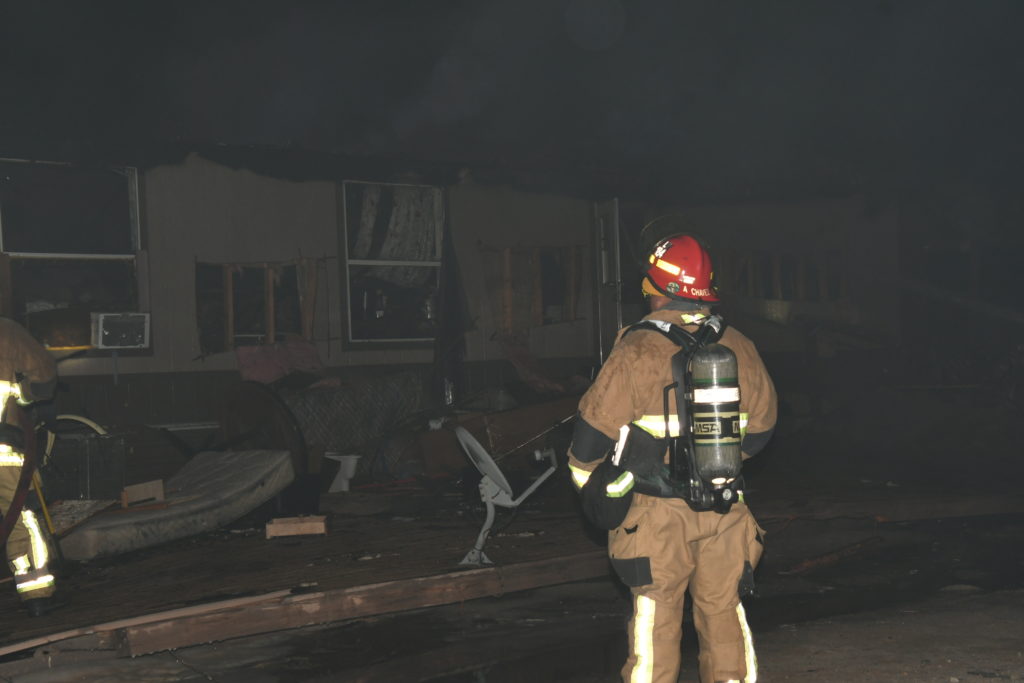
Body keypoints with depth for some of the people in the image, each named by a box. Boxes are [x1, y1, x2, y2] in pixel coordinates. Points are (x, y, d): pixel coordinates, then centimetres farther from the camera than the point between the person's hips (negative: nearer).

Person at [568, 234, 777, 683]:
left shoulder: (637, 351, -12)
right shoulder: (739, 348, 2)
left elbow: (594, 429, -9)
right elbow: (759, 429, 14)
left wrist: (586, 480, 11)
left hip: (657, 513, -3)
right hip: (725, 511, 4)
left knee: (655, 623, 5)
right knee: (724, 615, 13)